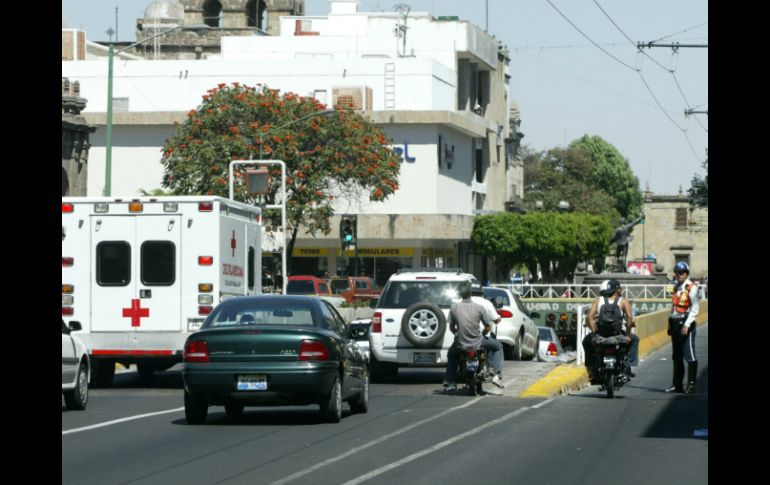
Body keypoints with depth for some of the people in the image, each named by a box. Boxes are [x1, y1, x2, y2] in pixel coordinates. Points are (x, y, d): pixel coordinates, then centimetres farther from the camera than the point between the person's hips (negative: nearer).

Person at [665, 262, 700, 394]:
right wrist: (670, 324, 17)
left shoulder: (691, 288, -8)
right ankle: (677, 384, 17)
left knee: (690, 356, -8)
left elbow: (695, 309, -13)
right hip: (676, 324, 8)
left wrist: (687, 325, -19)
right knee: (677, 356, 12)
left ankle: (691, 385, -6)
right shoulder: (676, 287, 16)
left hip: (686, 325, -8)